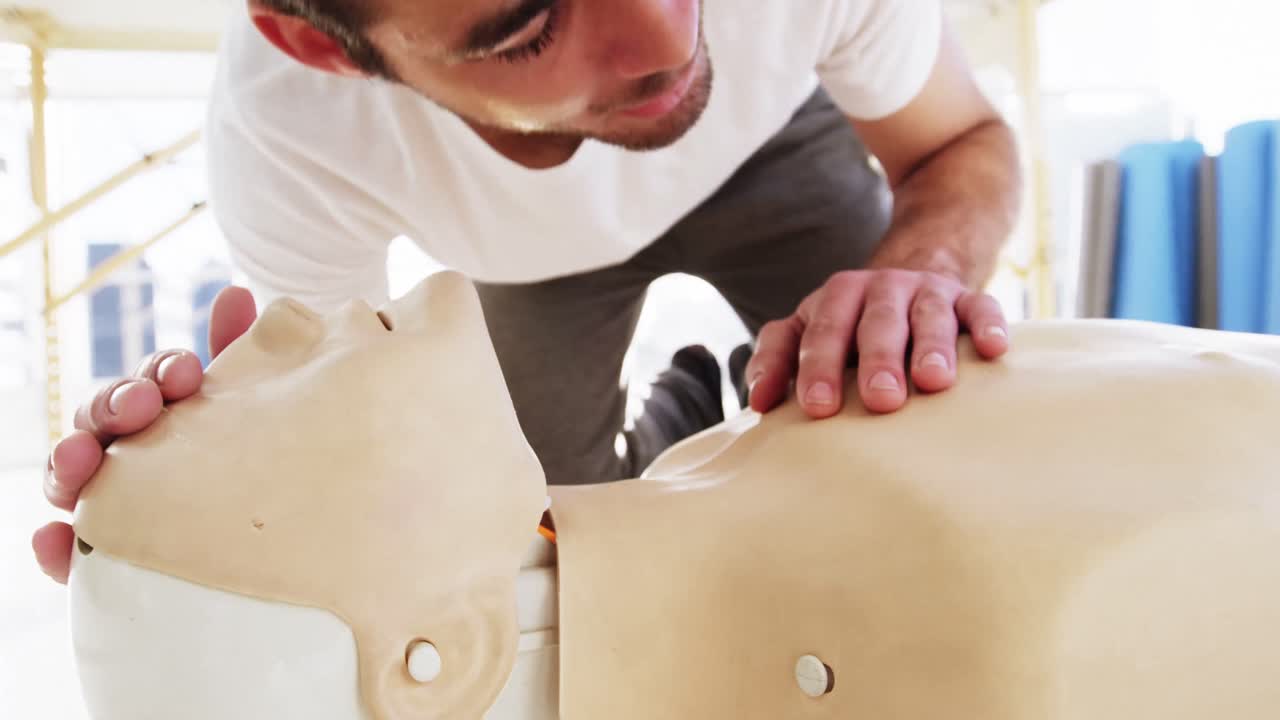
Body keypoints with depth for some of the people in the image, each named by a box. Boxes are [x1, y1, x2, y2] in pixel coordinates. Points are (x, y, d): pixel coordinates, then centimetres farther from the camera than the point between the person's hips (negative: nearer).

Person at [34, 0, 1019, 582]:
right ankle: (685, 417, 30)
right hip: (533, 248, 0)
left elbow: (964, 145, -20)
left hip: (774, 139, 1)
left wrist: (921, 269, -43)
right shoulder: (283, 136, -37)